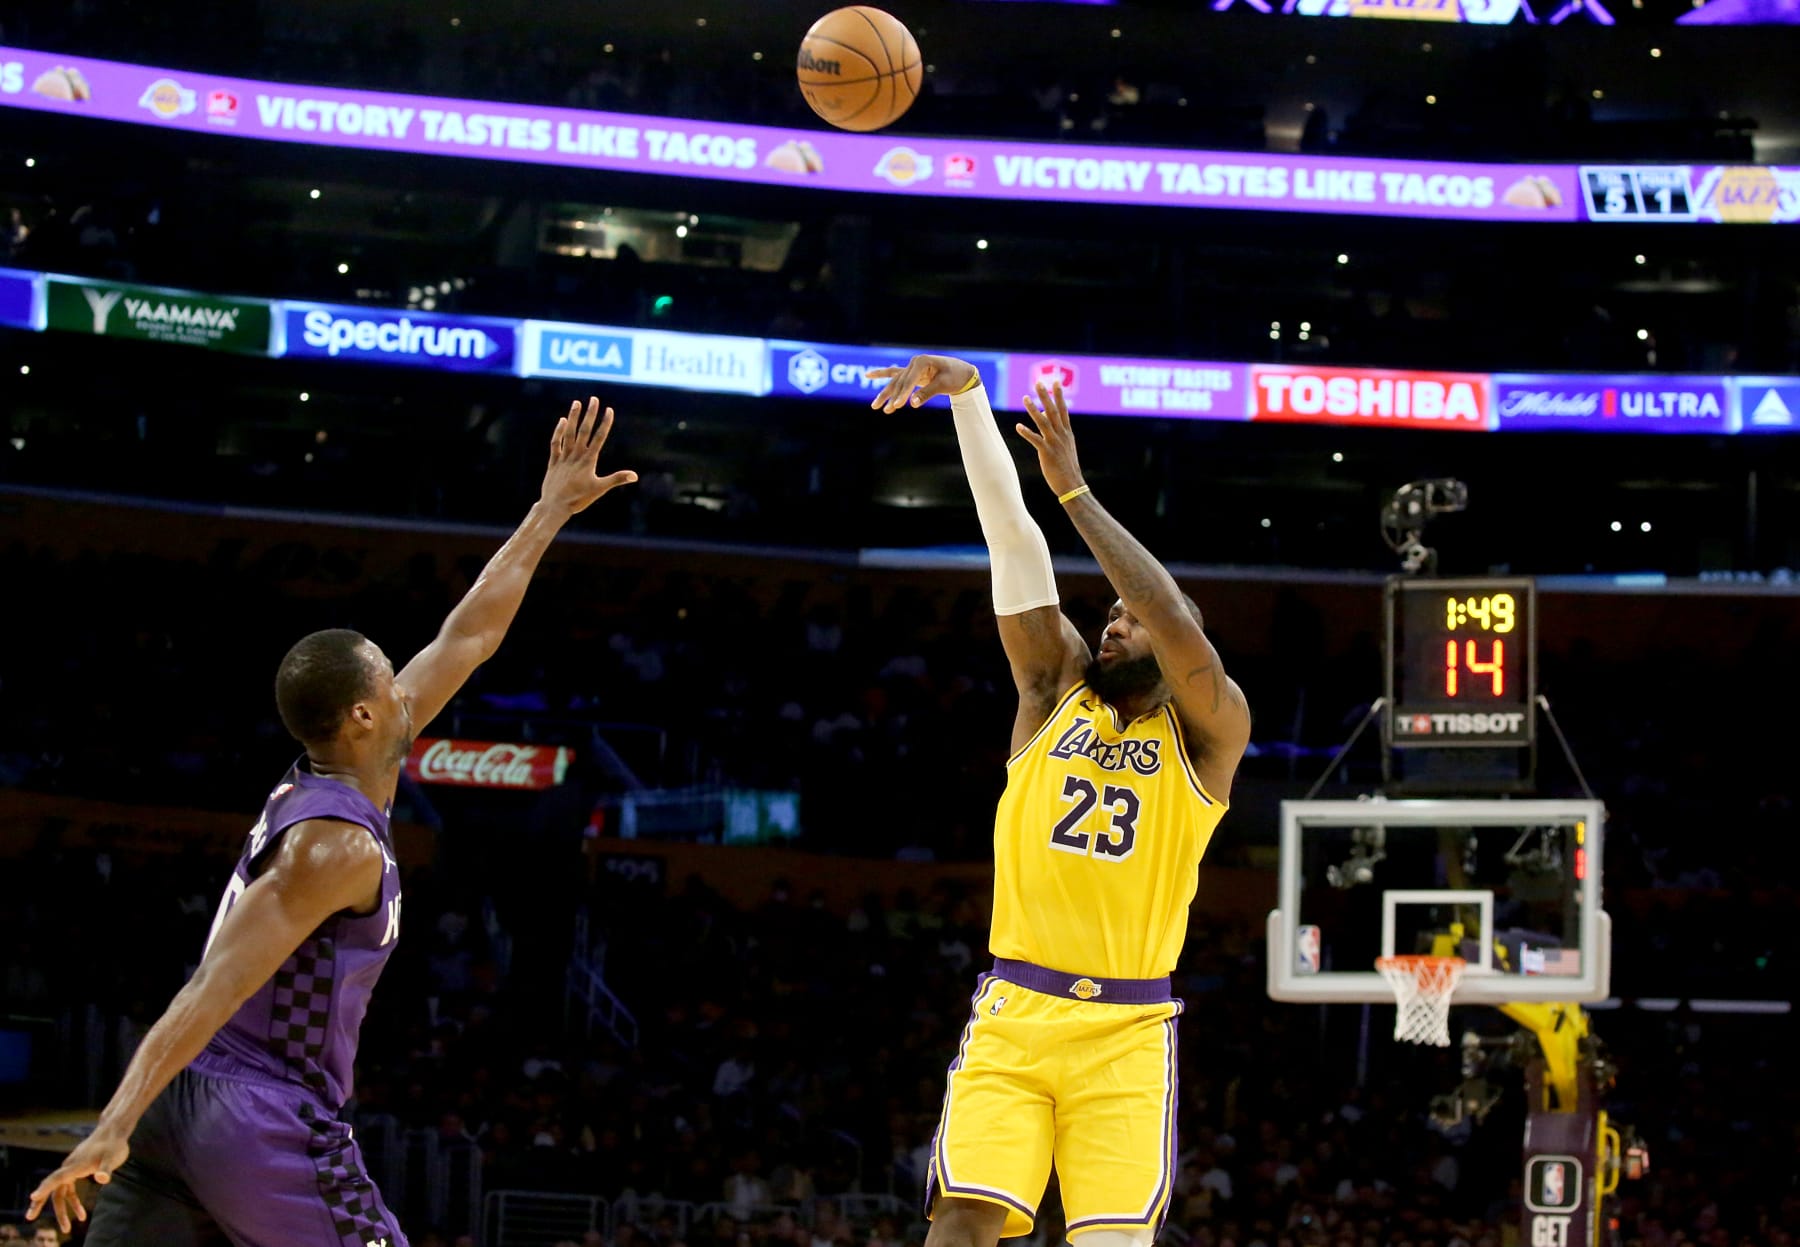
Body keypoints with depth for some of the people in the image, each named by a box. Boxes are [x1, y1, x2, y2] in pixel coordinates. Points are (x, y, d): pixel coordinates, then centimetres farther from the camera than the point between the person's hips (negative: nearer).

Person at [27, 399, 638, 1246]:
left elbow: (465, 639, 24)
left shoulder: (324, 783, 13)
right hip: (266, 1123, -9)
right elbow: (218, 986, -22)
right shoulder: (340, 845, -14)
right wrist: (116, 1126, -29)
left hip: (180, 1107, 9)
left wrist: (549, 515, 30)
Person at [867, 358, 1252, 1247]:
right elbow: (1012, 539, 6)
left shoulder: (1208, 733, 6)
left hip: (1127, 1032, -2)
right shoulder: (1056, 691, 15)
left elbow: (1181, 629, -14)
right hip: (1012, 1014, 2)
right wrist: (966, 392, -1)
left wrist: (1074, 489, -12)